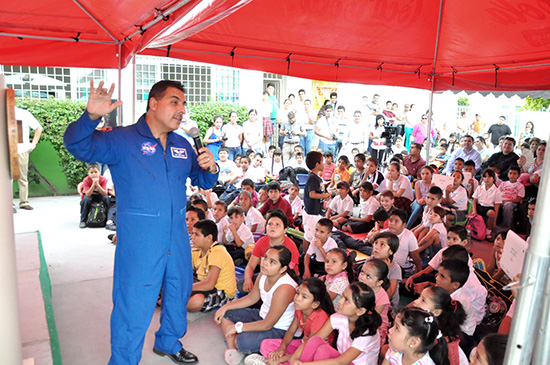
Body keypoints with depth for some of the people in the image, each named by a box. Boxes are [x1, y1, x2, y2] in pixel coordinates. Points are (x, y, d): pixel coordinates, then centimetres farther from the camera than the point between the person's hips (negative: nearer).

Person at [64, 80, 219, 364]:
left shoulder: (183, 146, 9)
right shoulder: (121, 140, -7)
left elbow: (203, 181, 17)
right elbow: (78, 146, -17)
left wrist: (210, 169, -6)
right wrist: (90, 117, -35)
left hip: (178, 239, 6)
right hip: (139, 244, -6)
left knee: (179, 294, 21)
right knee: (133, 305, 2)